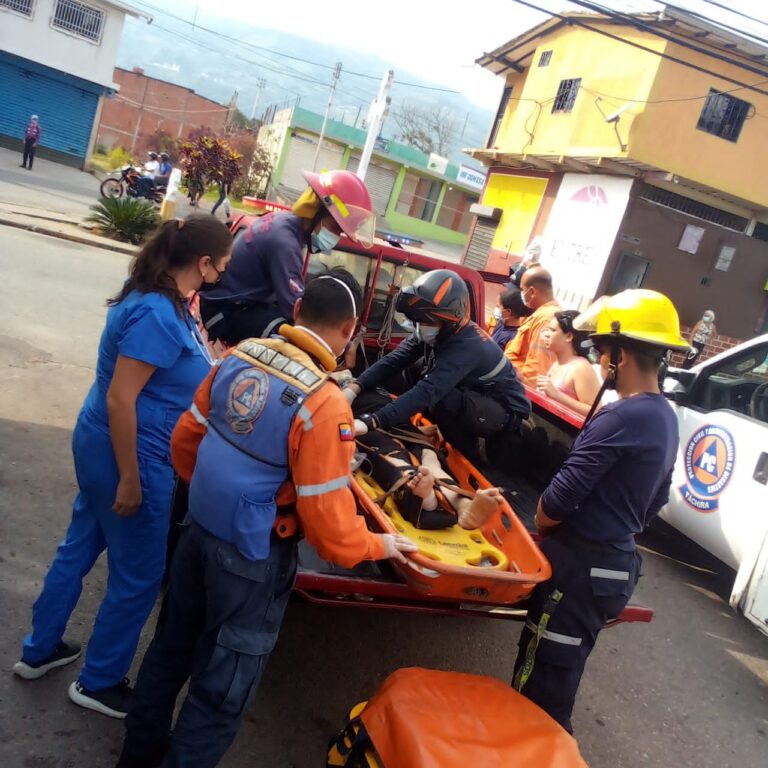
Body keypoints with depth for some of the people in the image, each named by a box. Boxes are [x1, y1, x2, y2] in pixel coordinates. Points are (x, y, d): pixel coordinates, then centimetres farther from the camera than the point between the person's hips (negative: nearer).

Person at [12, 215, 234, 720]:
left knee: (80, 546, 24)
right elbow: (120, 399, -26)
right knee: (139, 576, 9)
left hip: (102, 446, 10)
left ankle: (40, 650, 44)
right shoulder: (157, 315, -26)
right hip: (131, 456, -10)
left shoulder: (165, 302, 4)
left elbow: (189, 372, 17)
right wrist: (130, 481, -21)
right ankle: (99, 683, 29)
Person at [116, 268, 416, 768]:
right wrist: (377, 545, -3)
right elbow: (326, 518, -22)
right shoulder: (325, 405, -25)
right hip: (253, 555, -7)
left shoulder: (241, 357, -5)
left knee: (174, 643, 27)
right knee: (223, 685, 14)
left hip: (200, 527, 8)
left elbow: (186, 439, 5)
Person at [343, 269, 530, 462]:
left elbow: (428, 391, -44)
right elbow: (394, 361, -15)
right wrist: (353, 388, -31)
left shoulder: (467, 347, -33)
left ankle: (469, 462, -7)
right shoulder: (435, 333, -10)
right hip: (474, 399, 8)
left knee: (441, 399, -33)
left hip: (506, 412, -8)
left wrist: (370, 422, -52)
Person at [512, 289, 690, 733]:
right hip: (617, 561, 9)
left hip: (582, 565, -9)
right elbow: (655, 501, 17)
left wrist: (540, 531, -2)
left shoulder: (620, 418, -23)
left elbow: (558, 500, -22)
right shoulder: (666, 419, 7)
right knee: (555, 677, 23)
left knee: (542, 680, 4)